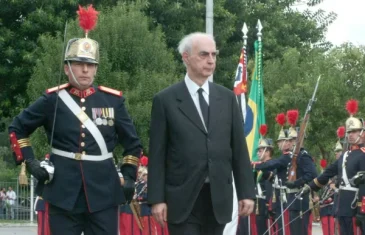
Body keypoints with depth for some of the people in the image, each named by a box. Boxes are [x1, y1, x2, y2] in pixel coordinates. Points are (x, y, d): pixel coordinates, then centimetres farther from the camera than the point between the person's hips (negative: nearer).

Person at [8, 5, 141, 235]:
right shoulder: (53, 100, 2)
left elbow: (133, 143, 13)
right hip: (64, 192, -1)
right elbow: (17, 128, 13)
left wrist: (129, 176, 6)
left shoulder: (113, 100, 5)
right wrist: (30, 161, 4)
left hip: (104, 192, 1)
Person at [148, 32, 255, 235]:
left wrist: (247, 191, 4)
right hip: (183, 199, -4)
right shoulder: (166, 100, 0)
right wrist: (157, 198, -8)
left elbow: (239, 148, 9)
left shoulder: (227, 98, 10)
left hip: (218, 197, 4)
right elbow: (157, 154, -2)